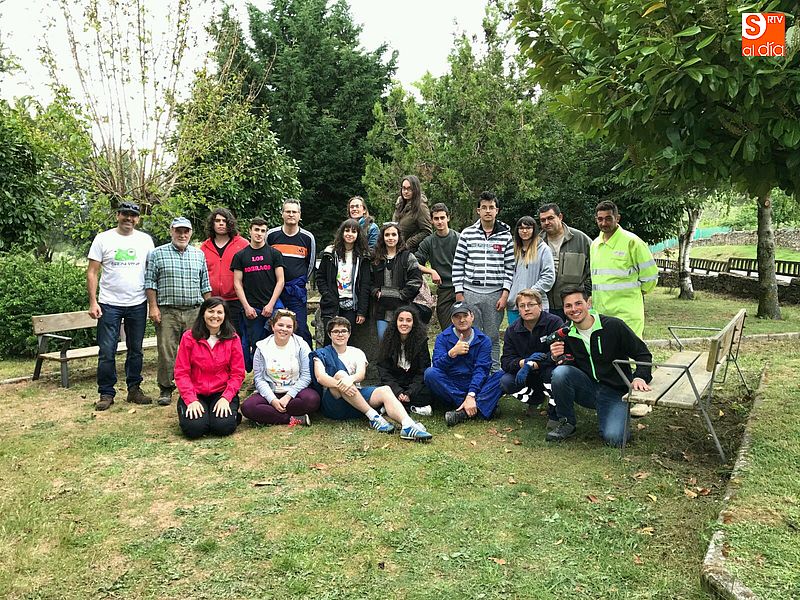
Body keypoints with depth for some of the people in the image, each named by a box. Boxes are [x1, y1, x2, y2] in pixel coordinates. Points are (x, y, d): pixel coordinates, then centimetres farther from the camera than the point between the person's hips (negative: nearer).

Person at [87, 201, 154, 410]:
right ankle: (106, 393, 11)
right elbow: (92, 272, -1)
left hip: (138, 305, 2)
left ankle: (134, 389, 22)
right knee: (107, 352, -1)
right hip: (109, 305, -2)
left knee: (136, 350, 11)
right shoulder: (103, 239, 0)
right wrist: (92, 302, -9)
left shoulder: (145, 240, 5)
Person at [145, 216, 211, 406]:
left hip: (194, 312, 2)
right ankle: (165, 389, 11)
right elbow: (150, 282, 2)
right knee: (166, 353, -1)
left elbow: (205, 284, 15)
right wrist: (153, 307, -6)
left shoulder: (199, 255, 13)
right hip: (167, 312, -2)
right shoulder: (158, 253, 5)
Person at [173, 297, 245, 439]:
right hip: (195, 393, 1)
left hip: (222, 392, 0)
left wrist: (226, 398, -15)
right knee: (194, 428, -23)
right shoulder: (189, 337, -1)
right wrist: (191, 400, -15)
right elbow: (181, 372, -3)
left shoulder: (233, 339, 1)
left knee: (224, 427, -25)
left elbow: (238, 373, -1)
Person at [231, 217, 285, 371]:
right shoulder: (240, 256, 10)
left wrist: (271, 305, -6)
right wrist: (247, 306, -4)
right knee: (255, 345, 2)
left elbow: (280, 281, 3)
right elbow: (237, 283, 7)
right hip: (251, 309, 1)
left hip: (272, 307, -1)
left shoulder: (274, 253, 7)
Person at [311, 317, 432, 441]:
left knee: (385, 390, -24)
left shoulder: (356, 352, 18)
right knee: (340, 374, -31)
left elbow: (361, 374, -2)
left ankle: (408, 426, -51)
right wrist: (340, 384, -30)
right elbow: (320, 377, -10)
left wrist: (351, 379, -28)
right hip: (334, 401, -3)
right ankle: (373, 416, -34)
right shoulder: (322, 354, 10)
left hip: (357, 395, 3)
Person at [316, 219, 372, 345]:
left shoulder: (362, 256, 4)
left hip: (351, 306, 0)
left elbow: (365, 285, 1)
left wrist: (362, 311, -4)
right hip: (331, 305, 0)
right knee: (330, 340, -2)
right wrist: (328, 297, -7)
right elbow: (320, 277, 7)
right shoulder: (330, 253, 5)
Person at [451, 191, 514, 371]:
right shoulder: (467, 234, 3)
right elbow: (457, 265, 4)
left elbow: (510, 267, 3)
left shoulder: (505, 235, 4)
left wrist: (505, 294, -4)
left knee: (493, 336, 8)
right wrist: (459, 293, -1)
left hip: (495, 294, 0)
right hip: (470, 293, 0)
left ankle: (494, 372, 18)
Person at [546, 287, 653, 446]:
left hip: (615, 392, -3)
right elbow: (569, 368, 8)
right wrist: (557, 358, -14)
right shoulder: (566, 335, 1)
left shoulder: (614, 326, -11)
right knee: (560, 372, -26)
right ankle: (567, 423, -7)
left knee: (614, 438, -24)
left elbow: (643, 354, -4)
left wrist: (640, 377, -23)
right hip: (587, 390, 3)